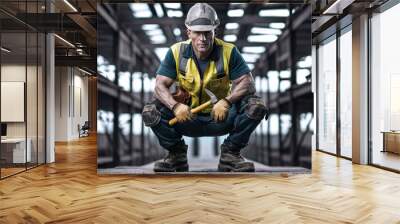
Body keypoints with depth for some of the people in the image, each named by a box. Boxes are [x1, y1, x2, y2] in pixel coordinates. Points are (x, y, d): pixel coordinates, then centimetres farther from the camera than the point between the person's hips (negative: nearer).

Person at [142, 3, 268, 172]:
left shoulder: (228, 52, -9)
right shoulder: (176, 52, -7)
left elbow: (247, 83, -14)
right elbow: (160, 85, -12)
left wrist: (227, 101, -34)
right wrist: (175, 106, -33)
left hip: (221, 117, 0)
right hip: (187, 117, 1)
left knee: (256, 106, -24)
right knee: (150, 112, -22)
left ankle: (230, 154, -4)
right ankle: (177, 154, 2)